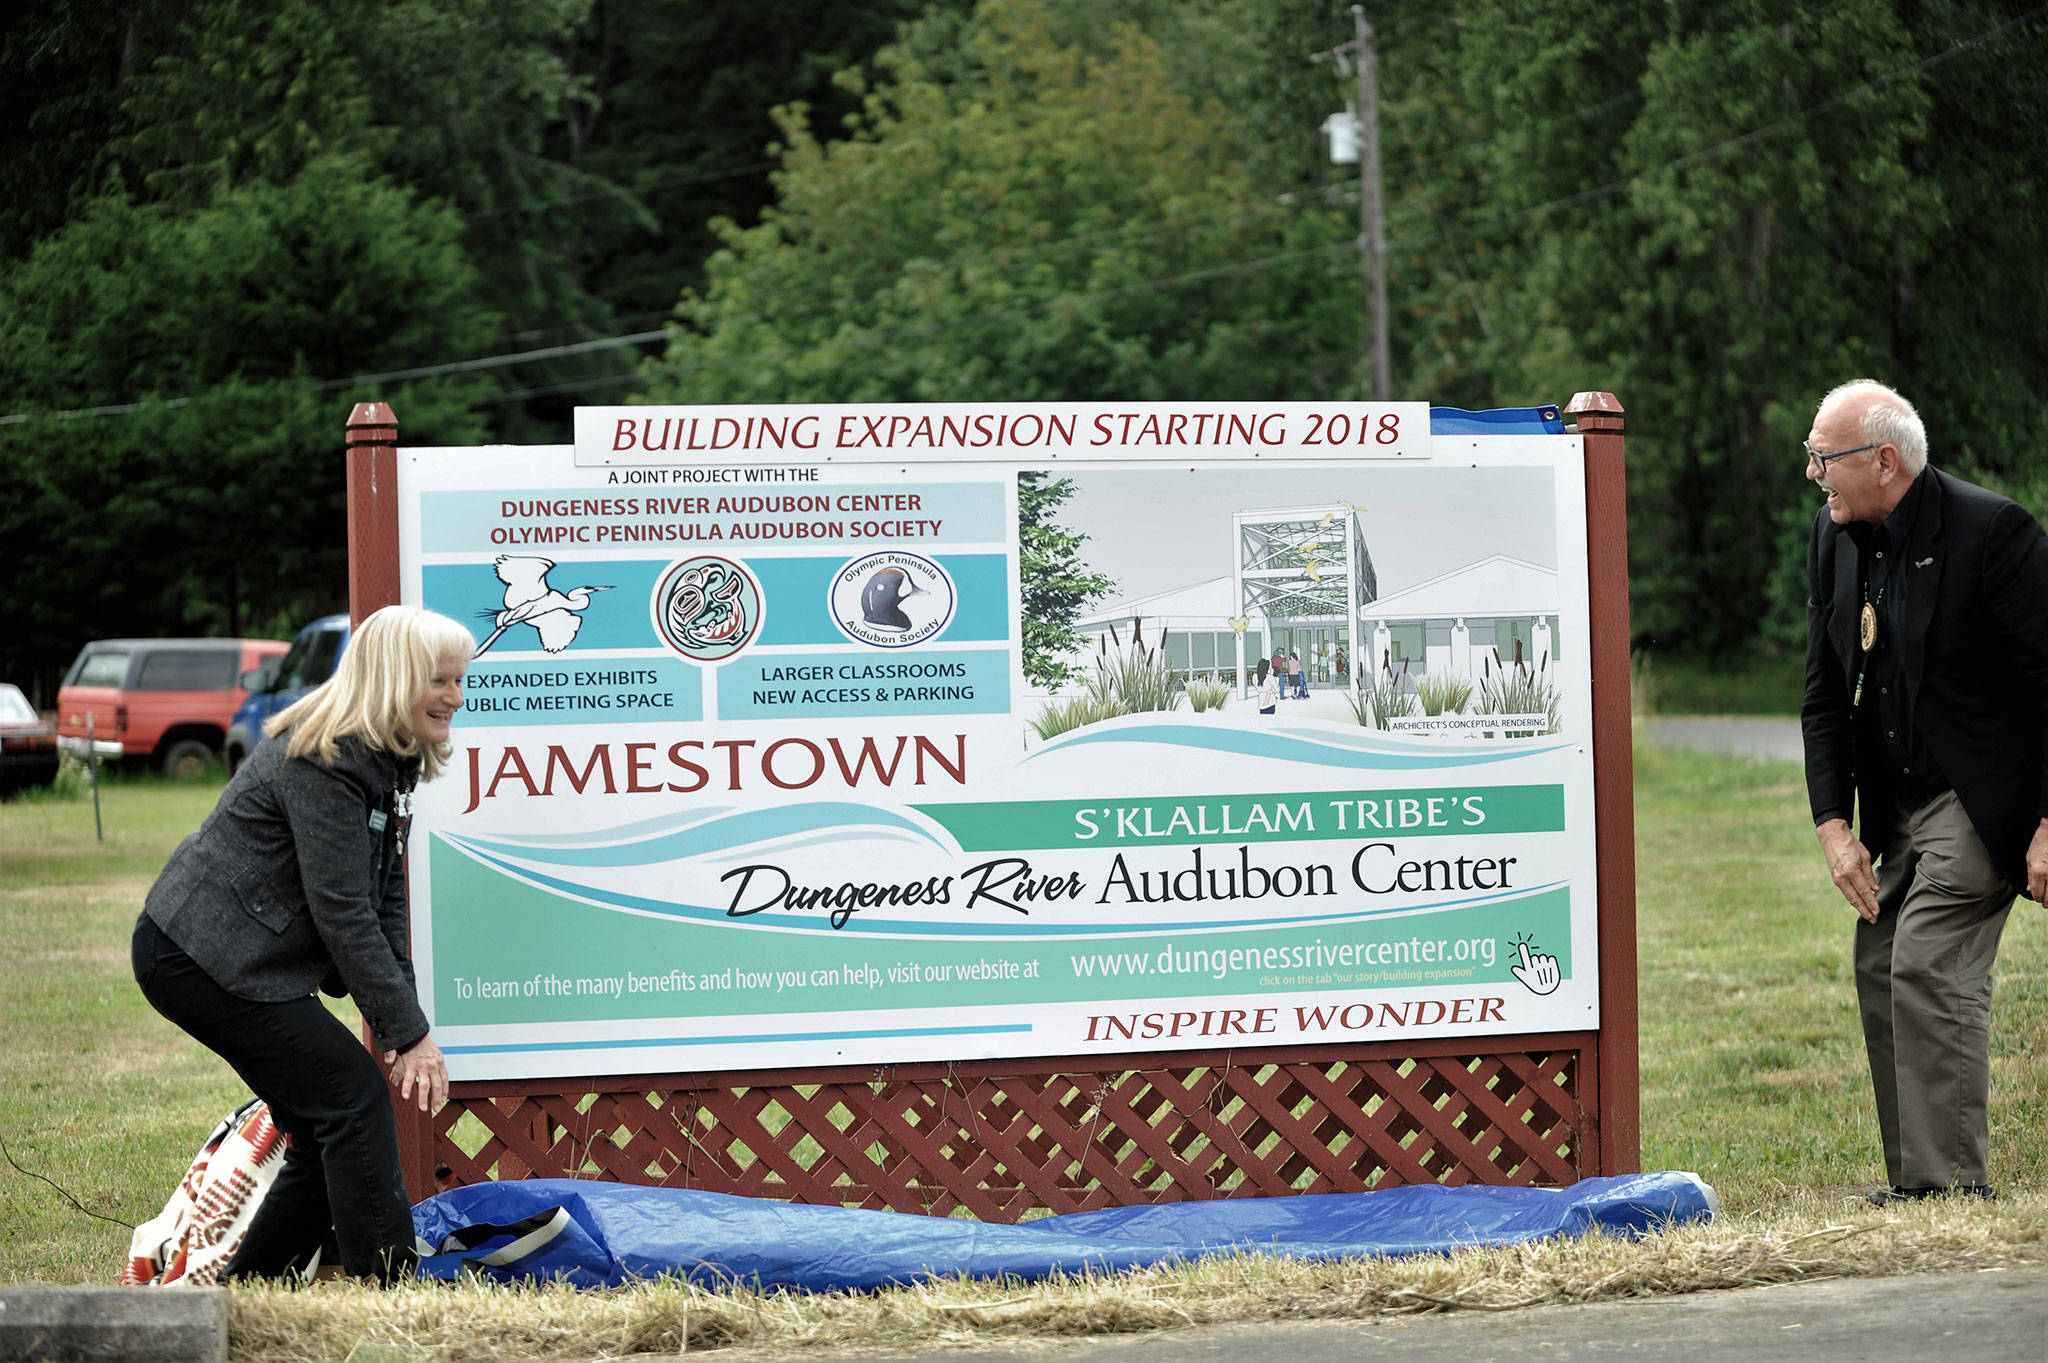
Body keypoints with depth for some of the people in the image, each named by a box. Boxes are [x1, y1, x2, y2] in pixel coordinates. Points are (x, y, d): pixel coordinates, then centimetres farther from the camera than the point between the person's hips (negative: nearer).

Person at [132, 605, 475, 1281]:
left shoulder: (388, 762, 10)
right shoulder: (323, 763, -21)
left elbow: (384, 898, 10)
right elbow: (341, 910, -23)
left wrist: (399, 1026, 1)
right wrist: (409, 1031, -22)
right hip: (196, 957, -10)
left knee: (324, 1131, 8)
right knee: (351, 1093, -12)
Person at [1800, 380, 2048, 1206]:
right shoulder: (1835, 537, 4)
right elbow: (1825, 697, 10)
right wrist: (1833, 825, 0)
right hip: (1898, 805, 8)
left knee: (1928, 968, -17)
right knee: (1880, 972, 5)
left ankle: (1951, 1181, -12)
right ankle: (1914, 1183, 12)